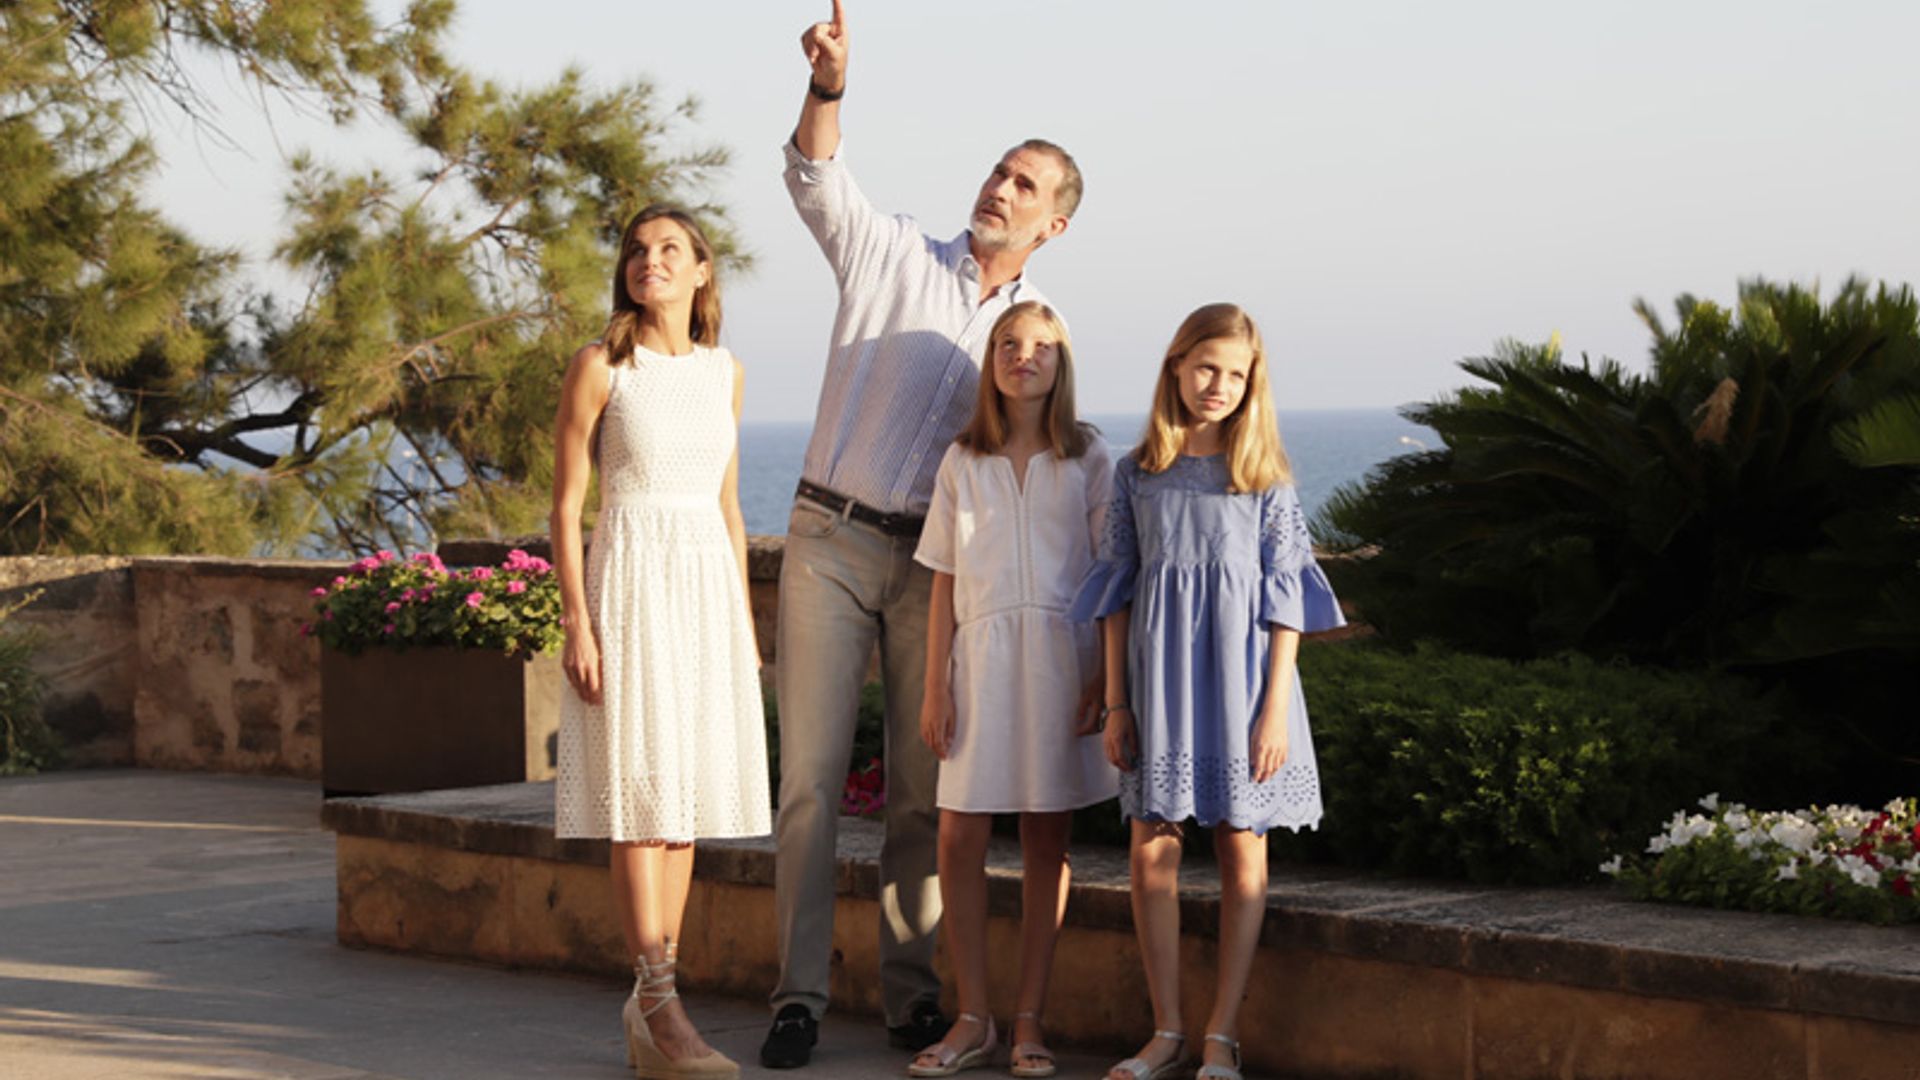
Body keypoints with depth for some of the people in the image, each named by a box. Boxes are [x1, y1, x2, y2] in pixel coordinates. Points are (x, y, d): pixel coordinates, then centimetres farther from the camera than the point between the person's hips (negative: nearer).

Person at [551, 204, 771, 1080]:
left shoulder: (723, 371, 12)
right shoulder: (601, 367, -3)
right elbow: (566, 504, -4)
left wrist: (744, 619, 14)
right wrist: (576, 623, -11)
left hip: (709, 585, 6)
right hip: (631, 580, -6)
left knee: (689, 788, 5)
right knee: (640, 786, -9)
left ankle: (648, 1004, 12)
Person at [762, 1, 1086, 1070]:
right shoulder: (897, 255, 1)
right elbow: (816, 179, -15)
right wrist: (829, 86, -33)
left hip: (940, 562, 2)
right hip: (833, 539, -2)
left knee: (925, 788, 4)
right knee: (811, 775, -5)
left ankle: (912, 987, 14)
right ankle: (801, 994, -1)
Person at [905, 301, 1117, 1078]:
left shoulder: (1086, 459, 4)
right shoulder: (963, 462, 9)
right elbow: (944, 584, 8)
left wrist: (1105, 679, -6)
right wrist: (934, 688, 2)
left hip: (1061, 657, -1)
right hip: (981, 655, 1)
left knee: (1046, 842, 3)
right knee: (959, 839, -4)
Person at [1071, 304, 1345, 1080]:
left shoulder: (1266, 478, 0)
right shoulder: (1138, 472, 6)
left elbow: (1284, 599, -1)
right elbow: (1118, 591, 8)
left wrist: (1276, 709, -8)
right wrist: (1116, 703, 4)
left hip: (1239, 674, -1)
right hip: (1160, 679, 2)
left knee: (1242, 848, 1)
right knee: (1151, 850, -1)